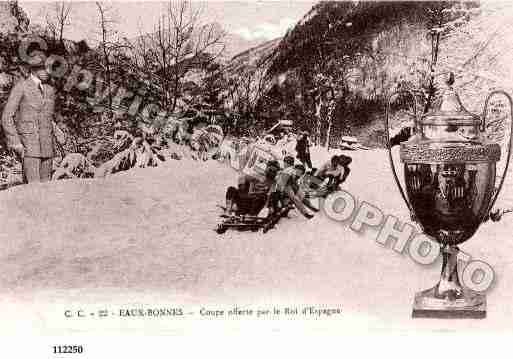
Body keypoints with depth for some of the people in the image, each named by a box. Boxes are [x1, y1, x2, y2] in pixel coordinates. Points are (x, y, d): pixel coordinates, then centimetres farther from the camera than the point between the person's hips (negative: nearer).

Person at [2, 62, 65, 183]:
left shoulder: (50, 90, 13)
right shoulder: (21, 87, -4)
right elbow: (7, 117, -5)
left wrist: (58, 134, 8)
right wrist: (15, 142, -14)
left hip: (47, 146, 6)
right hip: (28, 145, -6)